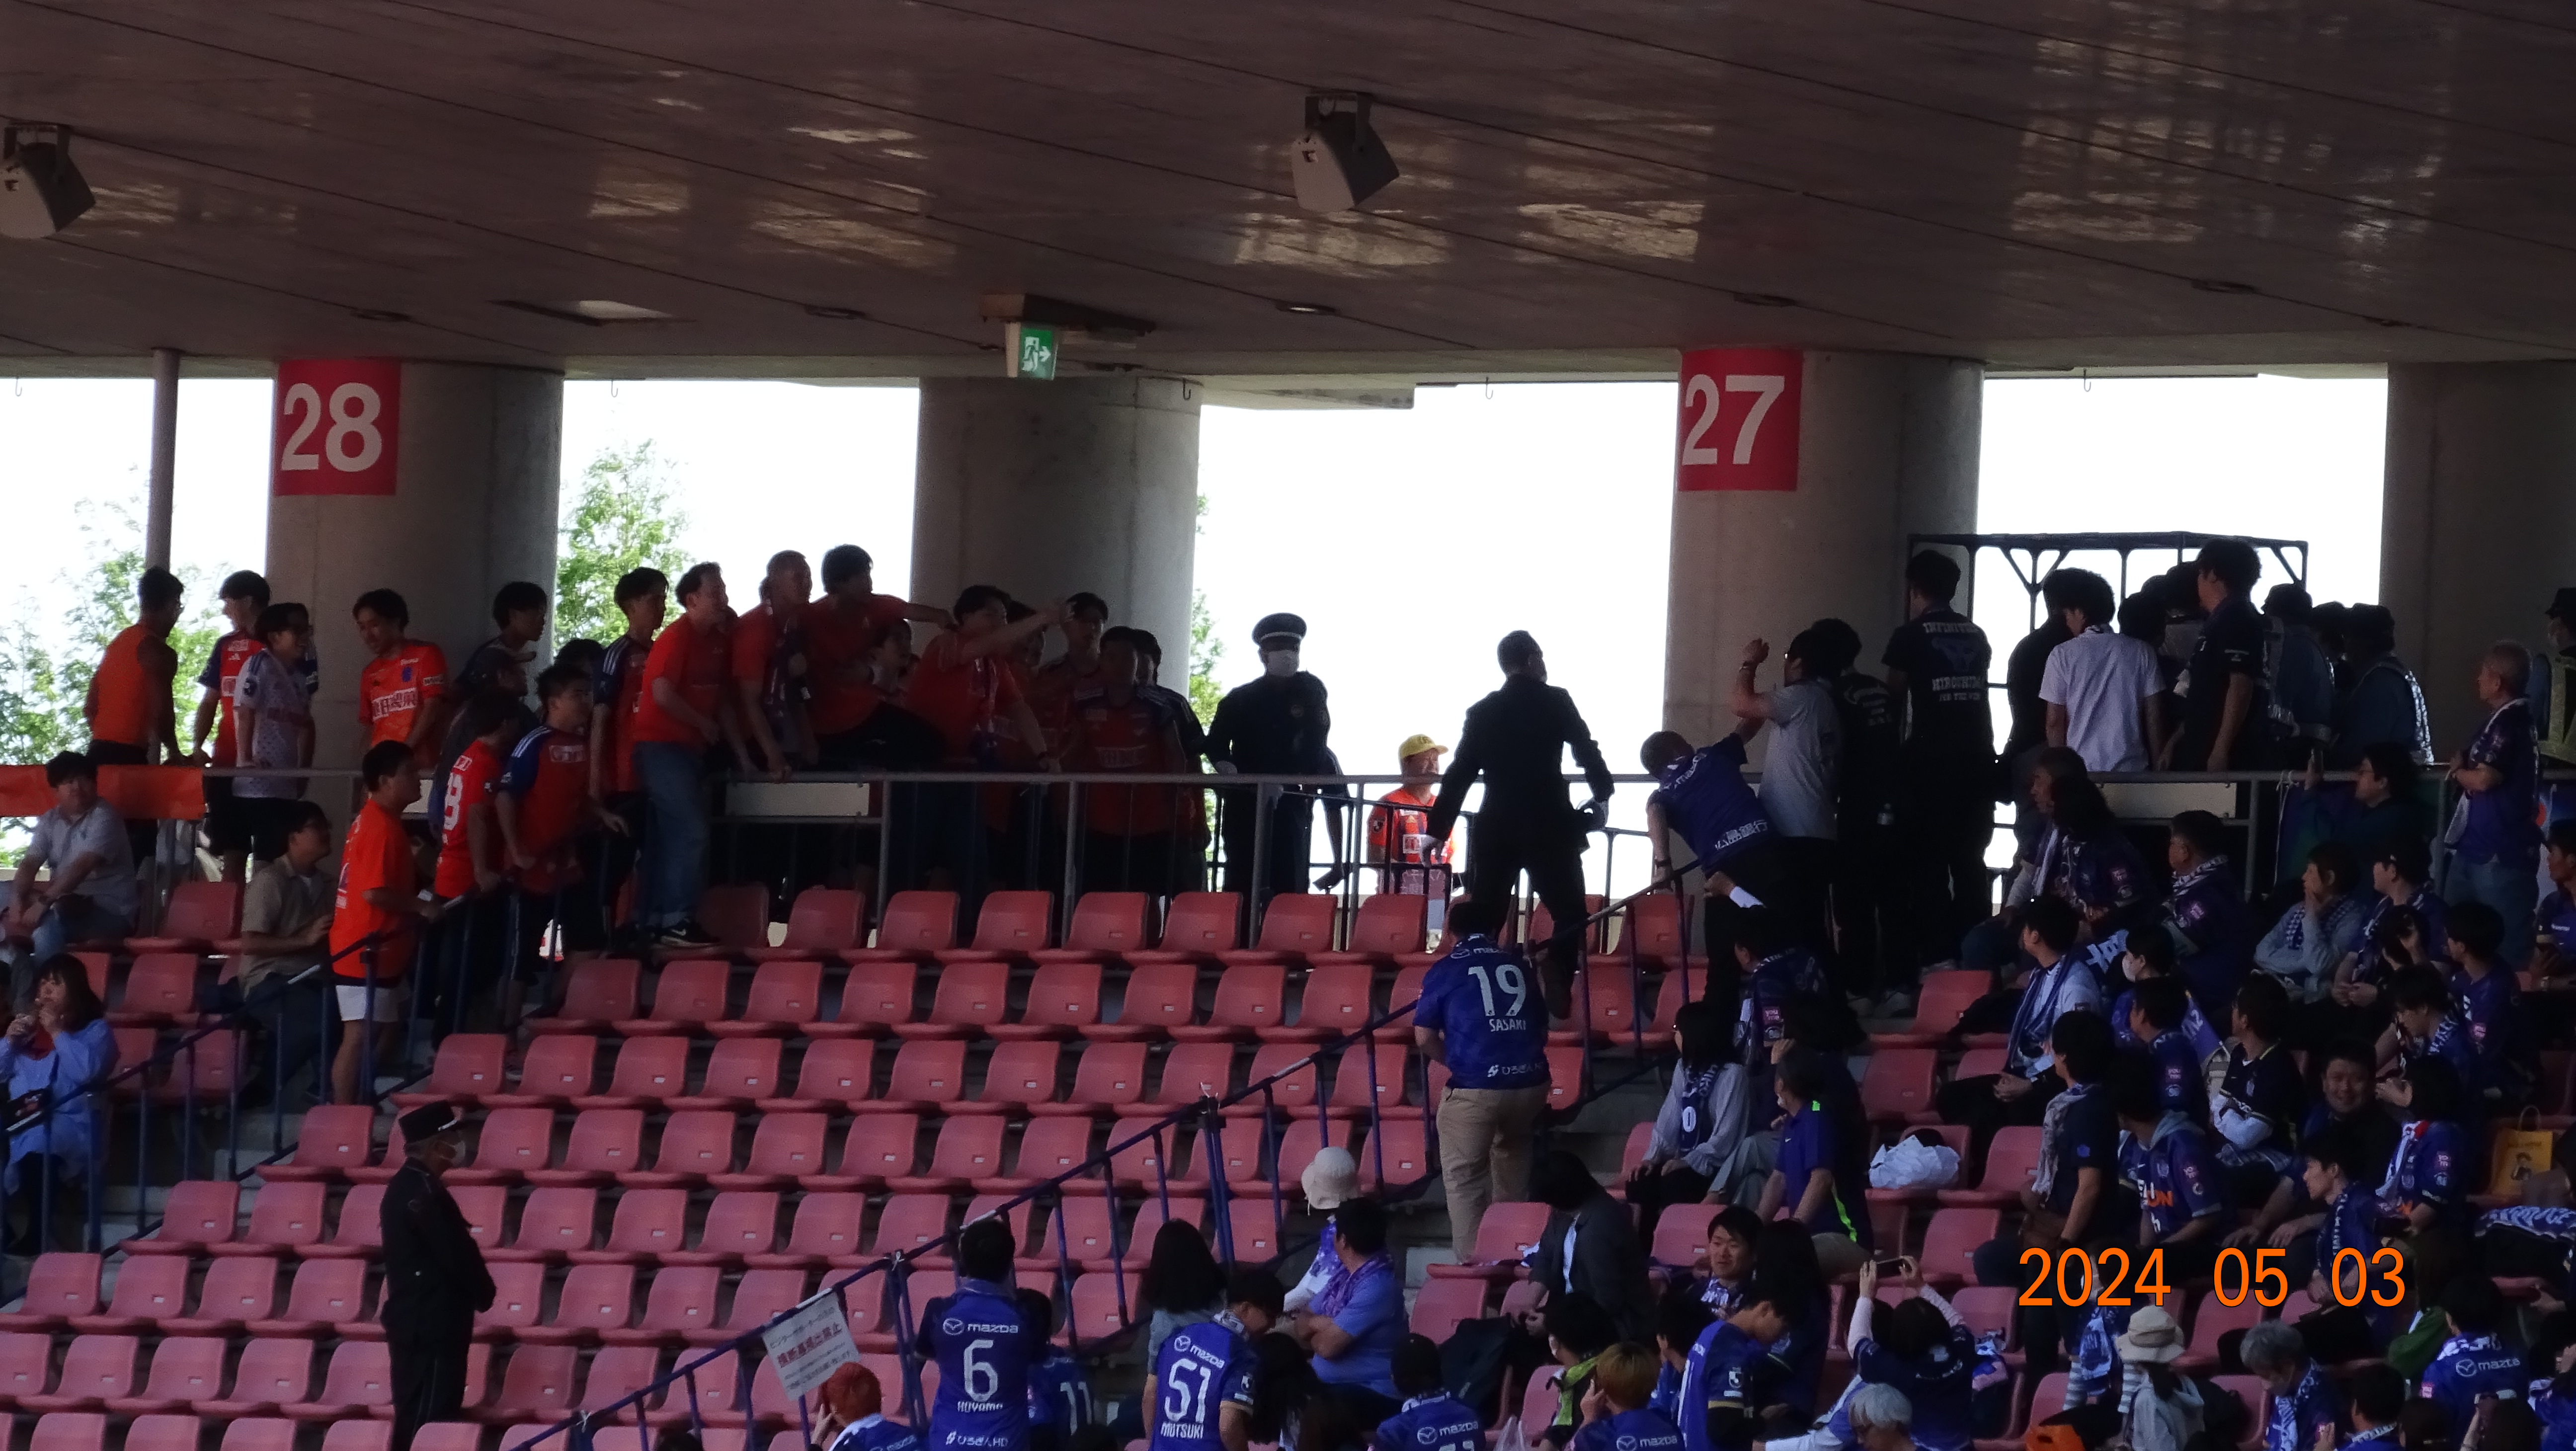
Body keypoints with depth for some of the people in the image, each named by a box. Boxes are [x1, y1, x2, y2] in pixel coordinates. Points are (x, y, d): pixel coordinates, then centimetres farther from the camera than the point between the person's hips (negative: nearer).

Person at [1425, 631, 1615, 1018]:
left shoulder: (1482, 712, 9)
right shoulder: (1555, 702, 0)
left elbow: (1460, 775, 10)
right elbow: (1586, 751, -4)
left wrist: (1438, 829, 14)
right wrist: (1602, 797, 11)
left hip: (1495, 830, 3)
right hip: (1549, 828, -3)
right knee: (1570, 915, 6)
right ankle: (1558, 996, -13)